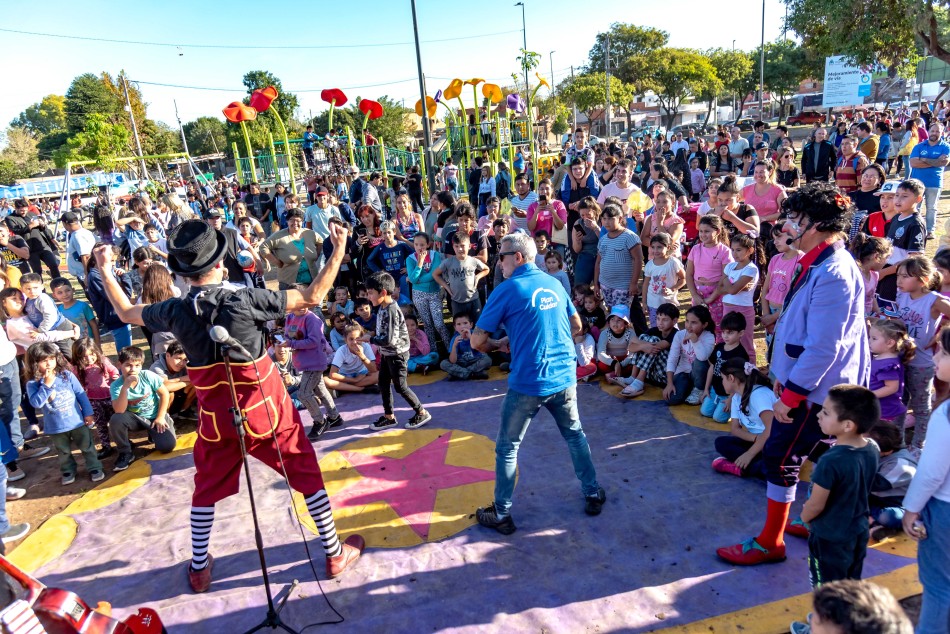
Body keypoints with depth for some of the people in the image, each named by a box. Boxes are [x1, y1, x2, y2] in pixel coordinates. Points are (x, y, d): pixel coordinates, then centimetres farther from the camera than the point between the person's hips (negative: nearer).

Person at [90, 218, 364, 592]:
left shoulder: (176, 311, -9)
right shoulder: (244, 299, -21)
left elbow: (126, 312, 12)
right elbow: (312, 297, -16)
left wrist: (105, 270, 25)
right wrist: (339, 251, -9)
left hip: (217, 420, 3)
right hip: (268, 412, -3)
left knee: (207, 491, 24)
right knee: (308, 476, 12)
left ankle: (199, 568, 38)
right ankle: (335, 554, 21)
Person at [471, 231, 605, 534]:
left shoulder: (507, 290, -10)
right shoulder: (554, 284, 7)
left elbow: (477, 341, -10)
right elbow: (576, 326, 19)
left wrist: (499, 345, 10)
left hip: (528, 383, -5)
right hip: (565, 378, 5)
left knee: (507, 448, 11)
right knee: (574, 435, 25)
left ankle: (501, 515, 20)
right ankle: (593, 494, 36)